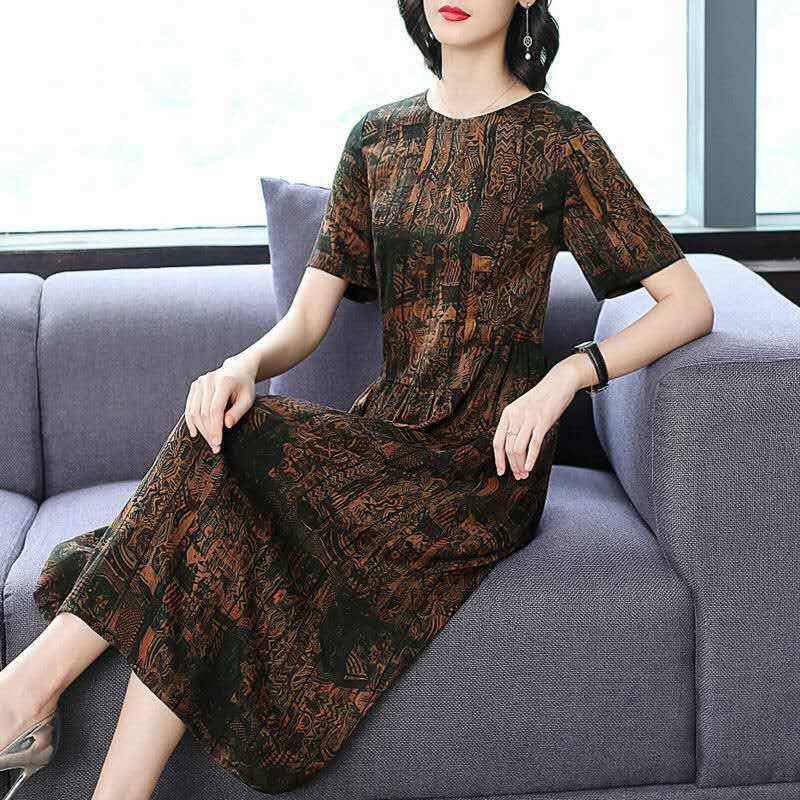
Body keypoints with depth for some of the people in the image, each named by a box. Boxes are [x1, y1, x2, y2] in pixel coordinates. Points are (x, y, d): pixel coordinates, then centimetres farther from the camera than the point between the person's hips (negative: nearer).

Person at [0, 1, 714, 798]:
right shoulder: (379, 136, 11)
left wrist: (565, 376, -19)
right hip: (388, 433, 5)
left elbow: (689, 304, -5)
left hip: (483, 466, -5)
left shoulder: (557, 141, -4)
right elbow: (307, 317, 6)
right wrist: (244, 366, -16)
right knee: (218, 430, -25)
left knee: (216, 463, -25)